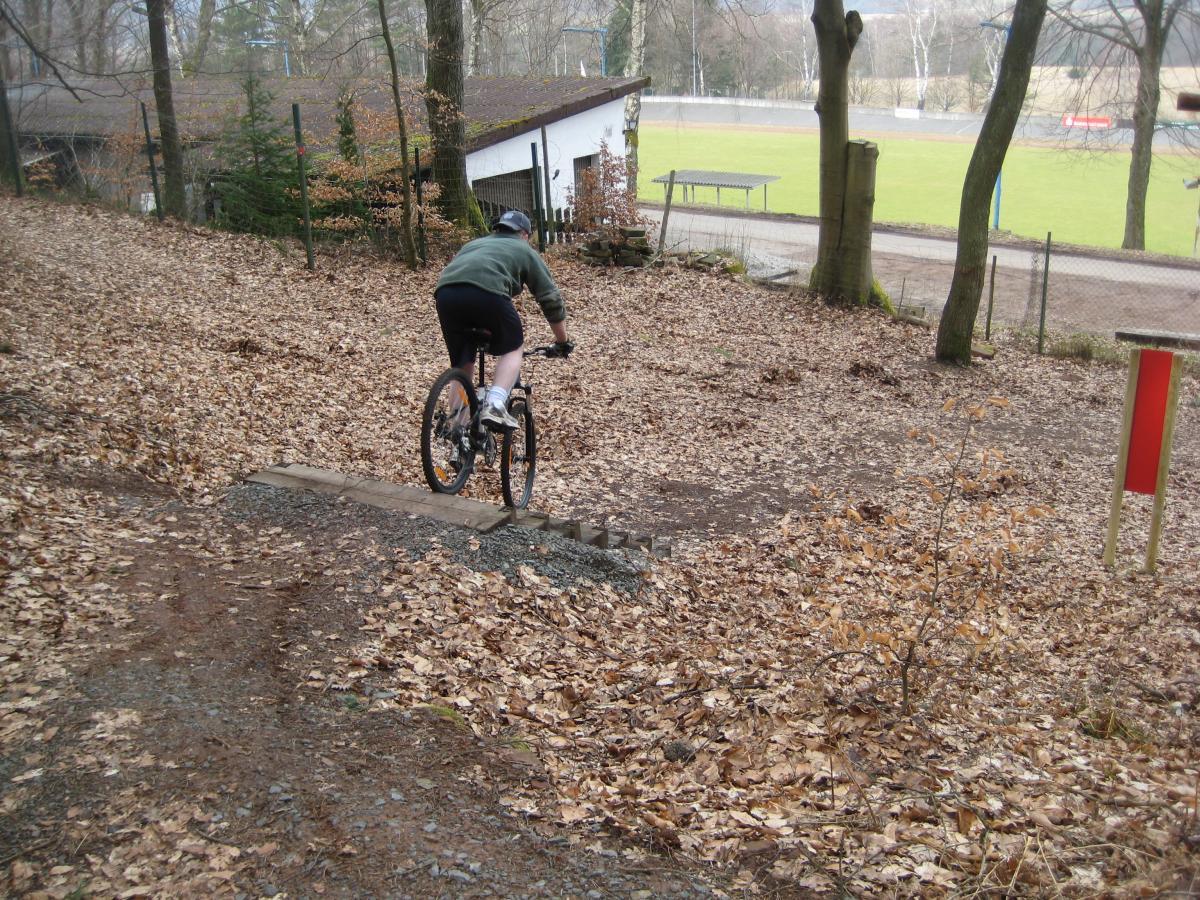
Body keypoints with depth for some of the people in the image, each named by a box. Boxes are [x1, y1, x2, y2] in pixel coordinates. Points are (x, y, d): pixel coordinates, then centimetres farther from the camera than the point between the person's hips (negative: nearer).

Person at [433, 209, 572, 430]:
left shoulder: (475, 243, 41)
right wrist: (562, 341, 36)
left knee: (462, 362, 20)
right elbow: (551, 299, 26)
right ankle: (495, 405, -3)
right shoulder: (525, 251, 29)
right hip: (486, 291, -4)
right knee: (512, 347, 16)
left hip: (445, 292, 4)